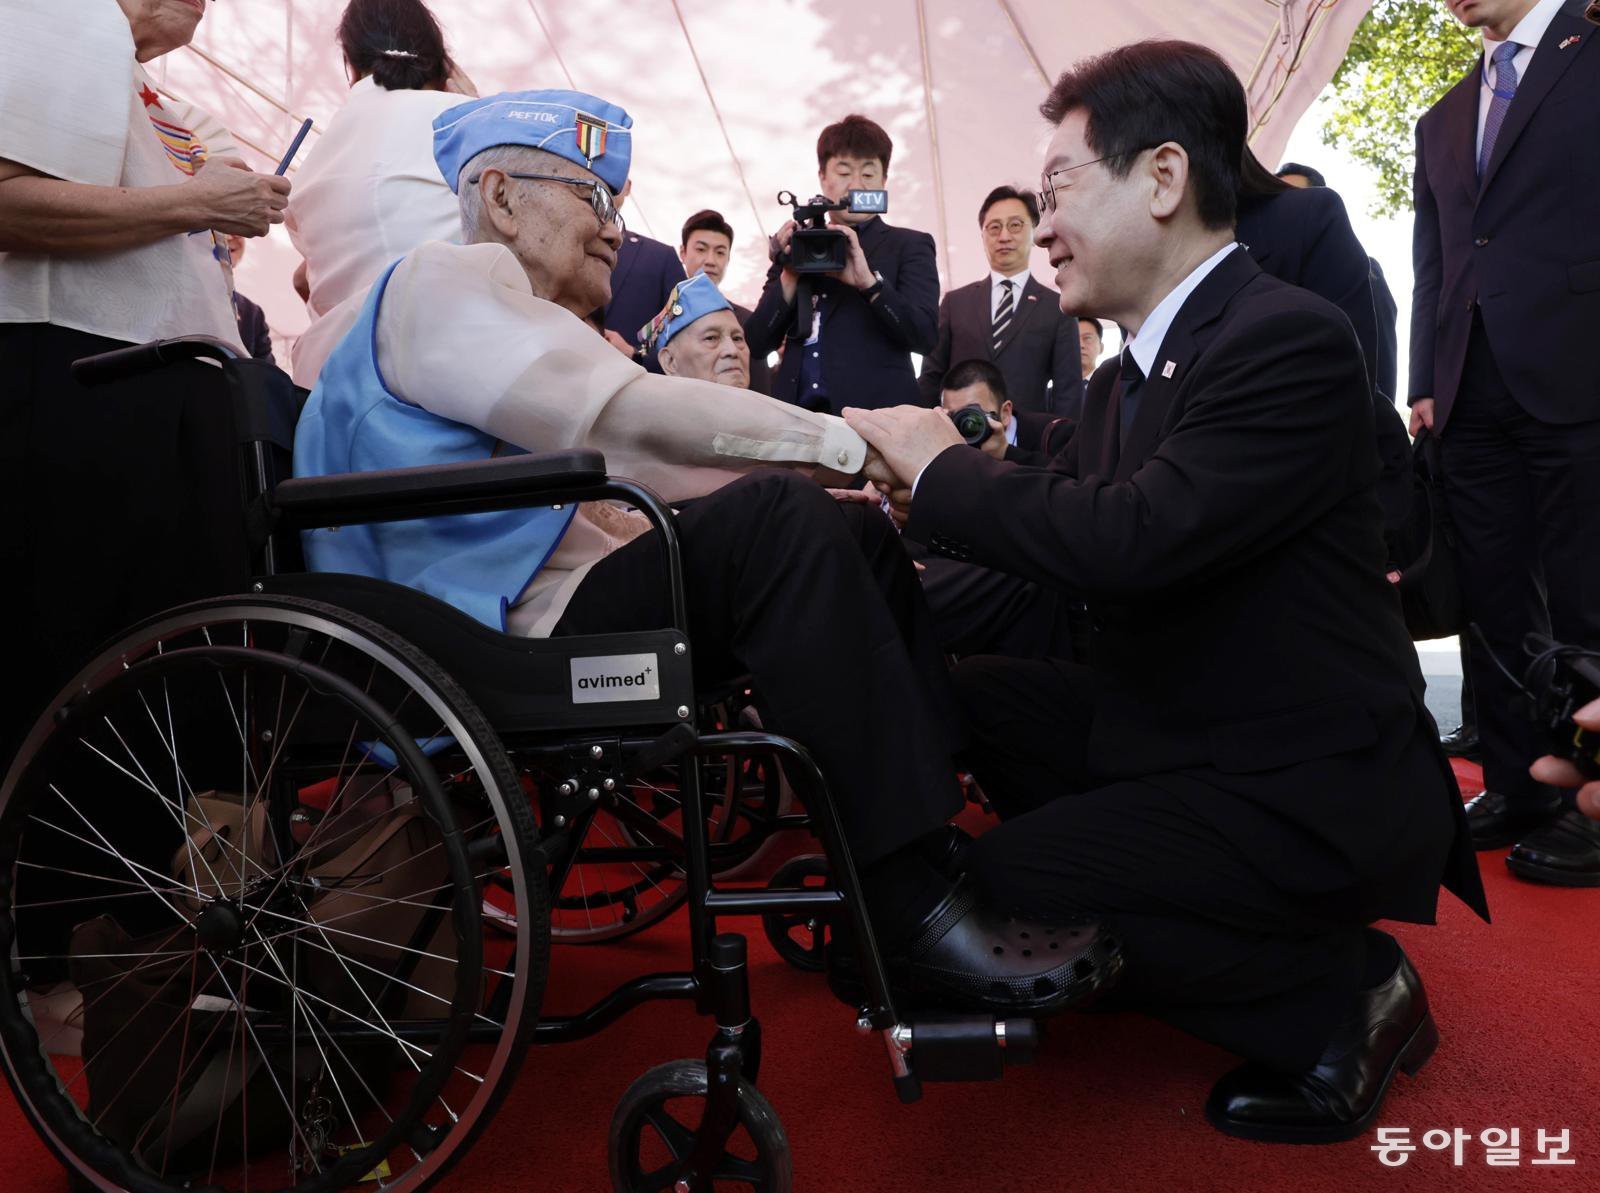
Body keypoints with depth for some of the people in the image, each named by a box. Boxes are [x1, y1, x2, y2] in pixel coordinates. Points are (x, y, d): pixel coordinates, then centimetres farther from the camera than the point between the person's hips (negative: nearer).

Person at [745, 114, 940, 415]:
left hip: (877, 414, -2)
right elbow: (757, 344, 8)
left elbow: (925, 336, -7)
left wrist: (869, 281, -18)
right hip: (796, 414, 2)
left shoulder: (909, 246, 8)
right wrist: (790, 276, -6)